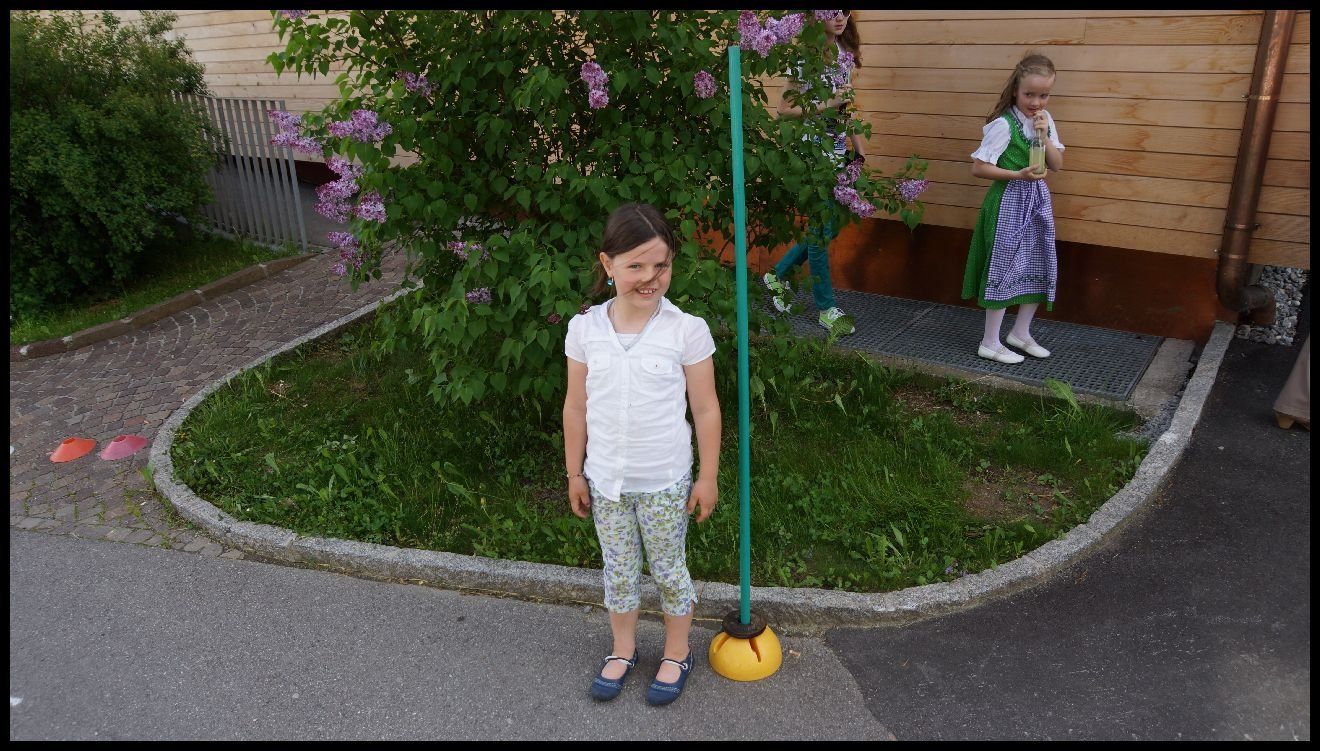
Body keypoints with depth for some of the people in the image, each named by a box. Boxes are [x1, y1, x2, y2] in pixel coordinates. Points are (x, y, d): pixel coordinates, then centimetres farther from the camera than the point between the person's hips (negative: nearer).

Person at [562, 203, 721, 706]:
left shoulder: (687, 330, -15)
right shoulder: (584, 329, -8)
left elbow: (705, 409, -7)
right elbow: (576, 407, 1)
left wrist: (708, 477, -3)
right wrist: (574, 474, 6)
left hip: (664, 481, -2)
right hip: (606, 479, 3)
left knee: (669, 570, 16)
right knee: (618, 570, 20)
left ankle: (677, 654, 39)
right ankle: (623, 649, 44)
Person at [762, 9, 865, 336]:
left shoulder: (845, 53, 10)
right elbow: (784, 108, -14)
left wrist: (858, 148, 15)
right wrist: (827, 104, -21)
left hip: (838, 152, 8)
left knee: (831, 226, 14)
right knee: (820, 228, 0)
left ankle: (778, 276, 31)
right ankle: (826, 307, 12)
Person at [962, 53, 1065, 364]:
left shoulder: (1045, 120, 6)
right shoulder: (1004, 124, -15)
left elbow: (1057, 164, 5)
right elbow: (978, 167, -18)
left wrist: (1044, 136, -10)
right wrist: (1018, 175, -25)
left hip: (1038, 200, 7)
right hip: (1009, 201, -7)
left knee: (1039, 268, 12)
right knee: (1004, 268, -3)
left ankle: (1021, 333, 28)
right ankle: (990, 343, 8)